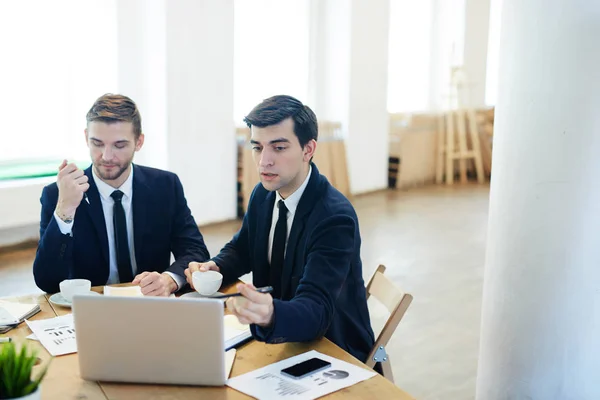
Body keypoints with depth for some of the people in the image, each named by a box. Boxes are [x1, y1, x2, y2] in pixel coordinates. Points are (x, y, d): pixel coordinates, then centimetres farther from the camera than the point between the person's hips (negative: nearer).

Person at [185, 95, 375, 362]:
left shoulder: (335, 217, -24)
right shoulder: (263, 194, -2)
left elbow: (316, 312, -32)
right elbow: (240, 250, 14)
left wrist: (270, 315, -54)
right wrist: (213, 269, -9)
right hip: (277, 339, 7)